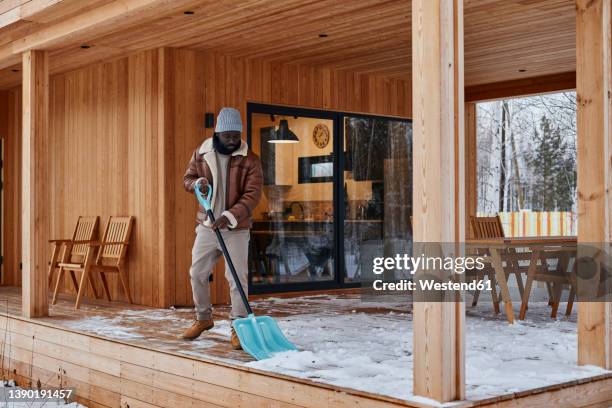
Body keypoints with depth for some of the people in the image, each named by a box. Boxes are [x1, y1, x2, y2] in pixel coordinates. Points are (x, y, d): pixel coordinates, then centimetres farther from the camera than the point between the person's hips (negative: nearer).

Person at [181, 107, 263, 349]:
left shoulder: (250, 160, -10)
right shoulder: (201, 153, 1)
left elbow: (252, 195, -16)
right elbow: (187, 178, 13)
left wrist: (229, 216, -28)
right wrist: (197, 183, -11)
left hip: (236, 229, -4)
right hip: (206, 227, 4)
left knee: (237, 278, -3)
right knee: (197, 274, 10)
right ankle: (203, 318, 31)